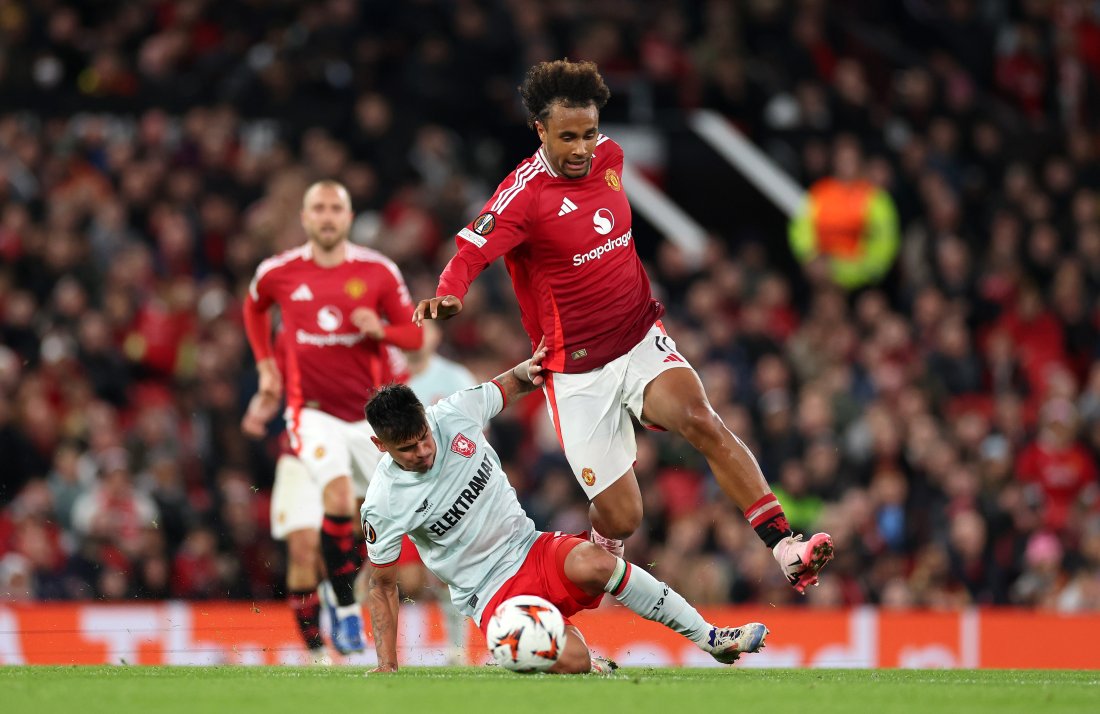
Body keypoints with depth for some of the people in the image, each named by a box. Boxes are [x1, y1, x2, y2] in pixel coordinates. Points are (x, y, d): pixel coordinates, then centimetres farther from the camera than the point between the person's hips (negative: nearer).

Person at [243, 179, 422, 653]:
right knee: (338, 498, -23)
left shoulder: (378, 271, -5)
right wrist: (266, 367, 11)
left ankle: (346, 572, 33)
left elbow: (414, 334, 1)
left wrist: (380, 330, -20)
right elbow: (255, 307, 20)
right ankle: (346, 611, -13)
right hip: (314, 410, -2)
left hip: (372, 409, 2)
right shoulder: (278, 273, -2)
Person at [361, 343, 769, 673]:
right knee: (572, 663, -30)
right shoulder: (382, 506, -16)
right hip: (491, 592, -3)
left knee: (593, 564, -33)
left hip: (529, 547, 3)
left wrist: (529, 370, -12)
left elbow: (511, 386, 12)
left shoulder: (455, 413, -8)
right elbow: (382, 585, -3)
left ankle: (711, 638, -18)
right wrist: (387, 667, -7)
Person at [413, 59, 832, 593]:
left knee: (699, 418, -28)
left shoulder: (609, 156, 3)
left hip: (642, 342, 4)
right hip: (578, 374, -4)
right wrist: (449, 293, -49)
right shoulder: (525, 194, -15)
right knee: (620, 518, -5)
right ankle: (602, 561, 33)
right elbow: (471, 252, -29)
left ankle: (786, 549, -34)